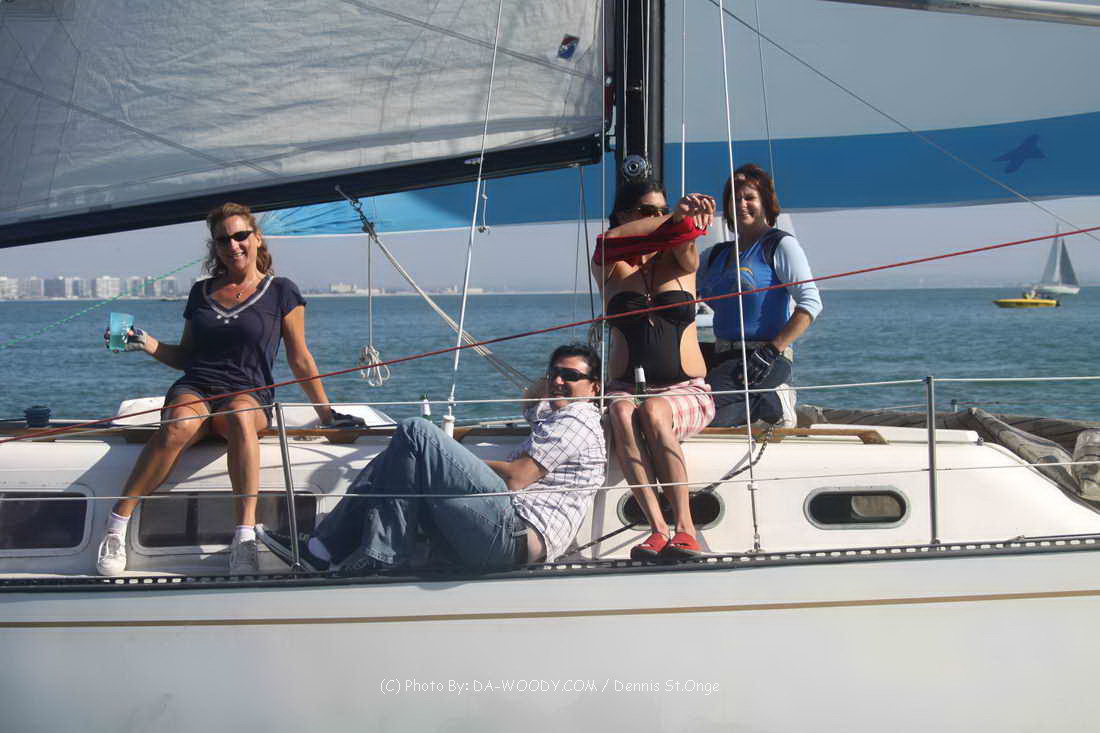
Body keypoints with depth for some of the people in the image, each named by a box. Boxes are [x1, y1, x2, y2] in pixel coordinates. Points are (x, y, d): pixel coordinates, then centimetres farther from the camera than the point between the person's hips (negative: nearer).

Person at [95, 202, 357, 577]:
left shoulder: (281, 292, 10)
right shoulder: (201, 292, 19)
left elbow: (300, 359, 11)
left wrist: (326, 412, 7)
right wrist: (147, 344, 8)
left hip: (249, 395, -2)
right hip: (193, 389, 2)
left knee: (239, 415, -41)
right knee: (181, 425, -37)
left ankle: (245, 537, -46)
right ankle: (116, 526, -32)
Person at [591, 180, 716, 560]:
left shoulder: (680, 261, 10)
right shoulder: (609, 268, 8)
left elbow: (684, 243, -15)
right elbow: (609, 242, -17)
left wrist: (684, 217, -40)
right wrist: (675, 218, -31)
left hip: (687, 393, 0)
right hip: (626, 388, 0)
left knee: (653, 412, -34)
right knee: (621, 414, -35)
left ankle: (685, 528, -37)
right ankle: (658, 528, -43)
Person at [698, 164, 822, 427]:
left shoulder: (781, 245, 1)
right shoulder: (717, 254, 21)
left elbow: (810, 303, -10)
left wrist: (771, 351, -17)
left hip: (762, 360, -7)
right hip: (722, 356, 7)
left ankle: (770, 403, -3)